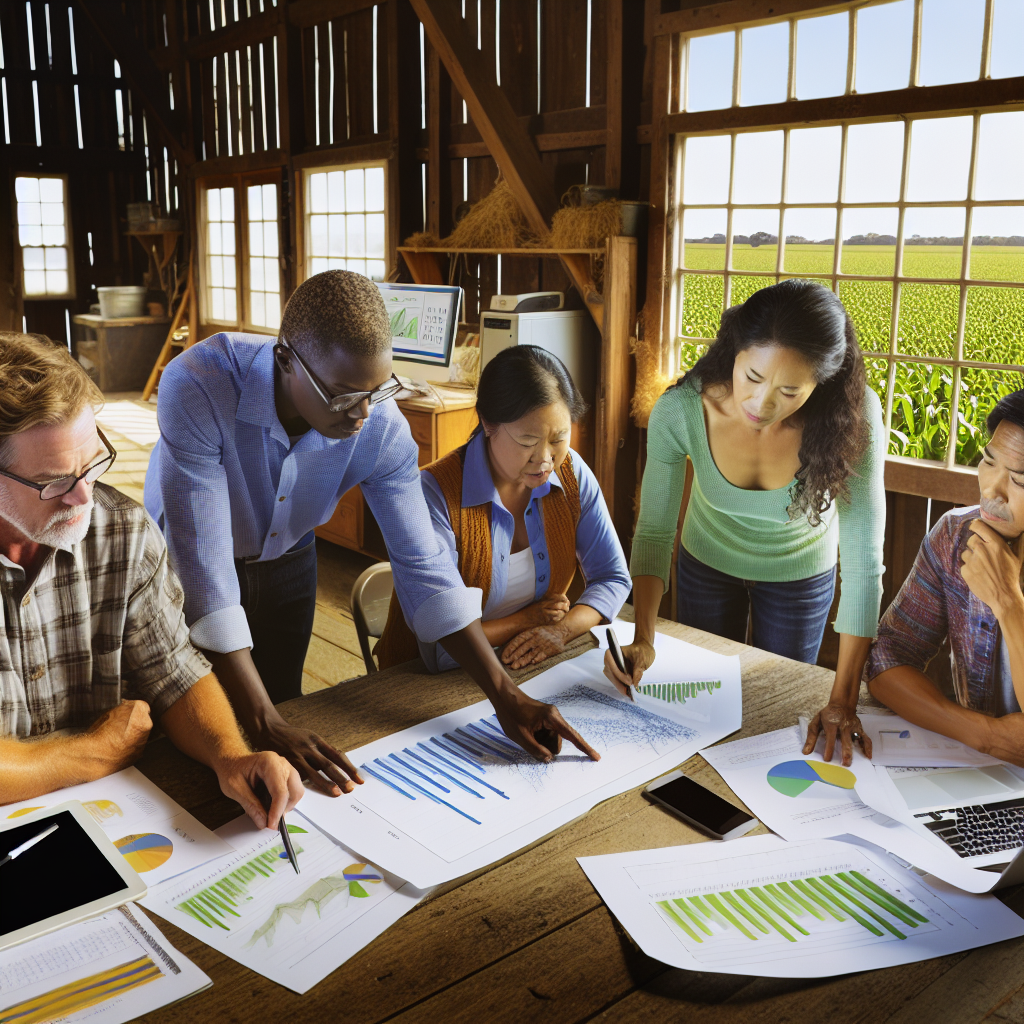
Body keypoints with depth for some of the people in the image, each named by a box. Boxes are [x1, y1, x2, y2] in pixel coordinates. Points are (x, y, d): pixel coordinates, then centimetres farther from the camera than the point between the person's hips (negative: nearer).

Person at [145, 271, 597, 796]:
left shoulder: (383, 427, -27)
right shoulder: (197, 389, -39)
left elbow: (423, 564, -21)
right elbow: (202, 562, -40)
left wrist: (506, 697, -26)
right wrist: (266, 727, -44)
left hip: (286, 562, 3)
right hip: (184, 564, -2)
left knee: (282, 708, 13)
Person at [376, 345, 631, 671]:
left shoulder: (572, 473, -4)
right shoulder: (435, 494, -22)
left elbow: (613, 578, 4)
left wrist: (563, 629, -15)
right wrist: (524, 621, -12)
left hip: (538, 668, 3)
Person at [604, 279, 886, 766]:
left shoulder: (852, 416, -36)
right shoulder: (680, 411, -34)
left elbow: (863, 562, -33)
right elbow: (654, 531, -21)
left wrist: (842, 701, -35)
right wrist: (643, 639, -33)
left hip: (801, 573, -1)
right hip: (708, 564, 1)